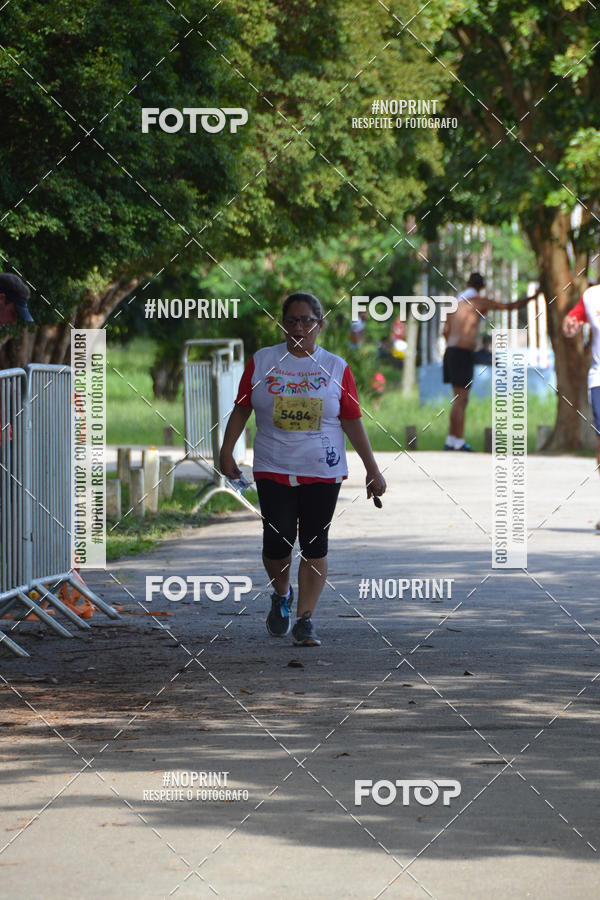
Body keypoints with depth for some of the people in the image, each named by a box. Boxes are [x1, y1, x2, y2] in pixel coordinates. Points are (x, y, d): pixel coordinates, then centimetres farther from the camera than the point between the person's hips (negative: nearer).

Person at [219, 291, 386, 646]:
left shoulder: (336, 368, 4)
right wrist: (227, 451, 2)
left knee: (315, 546, -2)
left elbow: (353, 422, 4)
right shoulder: (262, 362, 5)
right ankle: (281, 595, 22)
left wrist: (373, 470, 1)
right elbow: (241, 409, 10)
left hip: (323, 471, 0)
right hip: (273, 470, 0)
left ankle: (305, 618, 4)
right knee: (277, 541, -7)